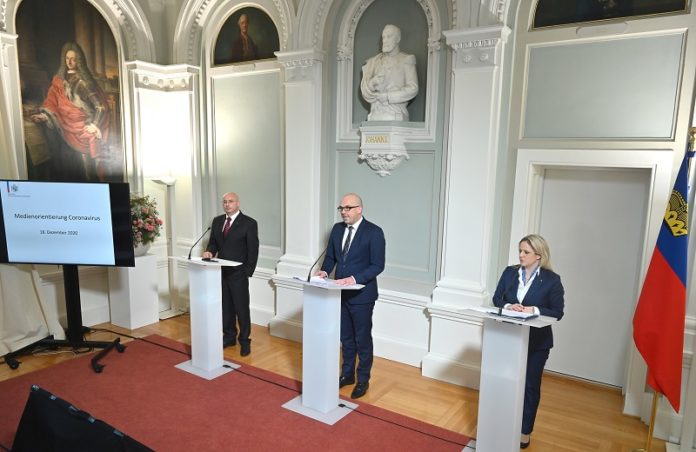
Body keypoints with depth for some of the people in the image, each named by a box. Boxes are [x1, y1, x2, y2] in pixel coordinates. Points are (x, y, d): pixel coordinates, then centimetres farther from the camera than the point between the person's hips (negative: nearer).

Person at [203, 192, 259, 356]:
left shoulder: (249, 223, -6)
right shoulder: (217, 221, 11)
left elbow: (253, 250, -6)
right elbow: (213, 242, 18)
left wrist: (248, 272, -10)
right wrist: (209, 251, -5)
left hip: (238, 274, -5)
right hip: (221, 272, 5)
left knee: (242, 308, 1)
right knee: (225, 307, 13)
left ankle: (244, 341, 14)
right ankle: (229, 336, 28)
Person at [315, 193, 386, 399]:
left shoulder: (374, 232, -14)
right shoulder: (337, 228, 5)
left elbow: (378, 265, -17)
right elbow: (330, 256, 12)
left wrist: (354, 279, -28)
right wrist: (325, 270, -9)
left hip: (361, 295, -5)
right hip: (341, 293, 6)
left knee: (362, 339, 9)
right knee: (346, 337, 19)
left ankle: (363, 380, 26)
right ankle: (347, 374, 37)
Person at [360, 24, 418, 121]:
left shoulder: (407, 60, 8)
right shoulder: (373, 61, 17)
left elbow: (413, 89, -3)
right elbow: (364, 90, 8)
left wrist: (386, 96, -7)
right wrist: (372, 83, -15)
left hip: (396, 116, -2)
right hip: (376, 115, 2)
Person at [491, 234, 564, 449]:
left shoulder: (552, 280, -9)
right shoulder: (509, 272, 1)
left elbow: (557, 313, -8)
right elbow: (496, 299, 3)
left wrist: (535, 310, -23)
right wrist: (508, 306, -17)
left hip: (537, 342, -3)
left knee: (530, 385, 10)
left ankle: (524, 431, 25)